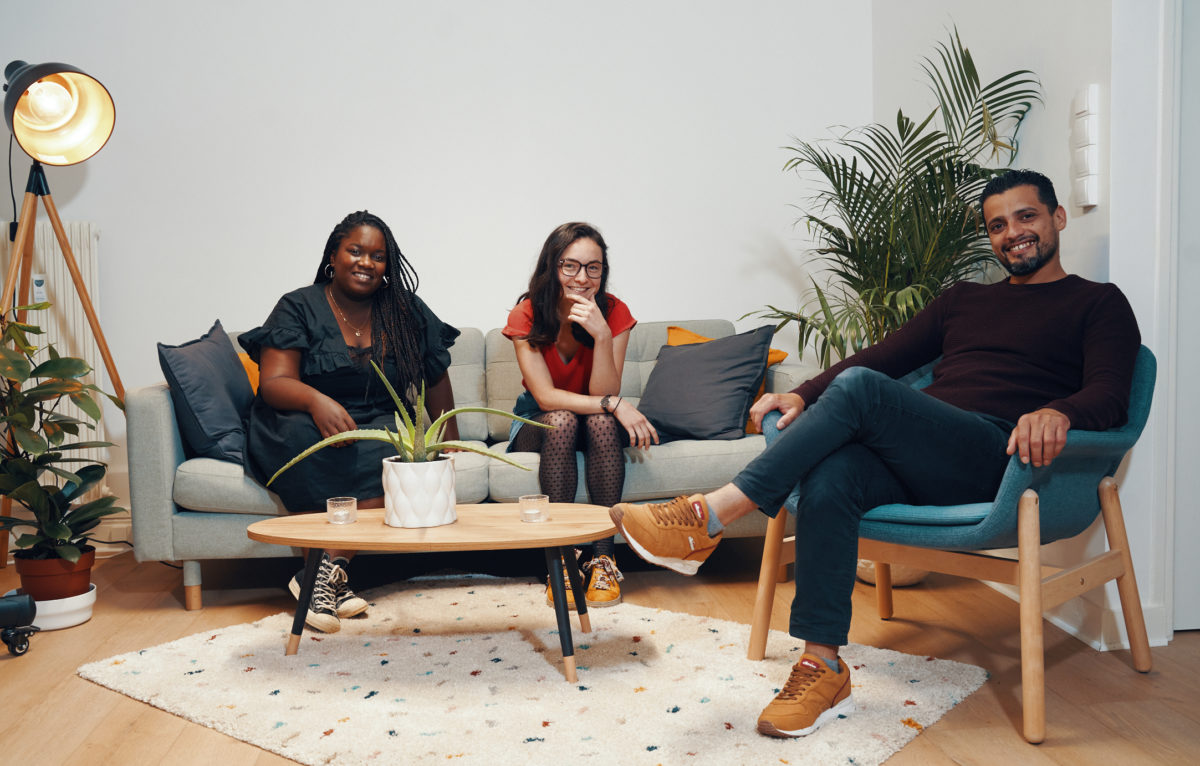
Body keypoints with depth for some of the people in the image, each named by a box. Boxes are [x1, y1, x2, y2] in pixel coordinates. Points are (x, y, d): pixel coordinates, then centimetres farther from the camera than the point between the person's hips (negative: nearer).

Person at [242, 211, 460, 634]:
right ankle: (333, 578, -31)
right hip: (307, 423, -2)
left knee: (390, 450, -33)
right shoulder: (298, 308, 1)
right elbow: (274, 383, -9)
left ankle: (327, 569, -29)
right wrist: (317, 400, -31)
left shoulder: (407, 312, 10)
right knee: (308, 440, -37)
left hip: (378, 424, 2)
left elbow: (436, 376, 14)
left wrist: (449, 442, 6)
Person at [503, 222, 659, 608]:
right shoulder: (526, 316, -18)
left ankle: (603, 558, -27)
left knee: (602, 421, -33)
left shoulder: (614, 312, -15)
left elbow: (602, 394, -22)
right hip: (540, 424, -1)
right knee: (561, 420, -34)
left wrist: (601, 335, -37)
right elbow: (545, 396, -25)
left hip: (597, 425, 1)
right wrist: (615, 405, -35)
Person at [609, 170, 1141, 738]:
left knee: (861, 388, -30)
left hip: (997, 460, -5)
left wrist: (1057, 411, -26)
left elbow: (1109, 393, -2)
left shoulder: (1098, 304, 15)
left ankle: (710, 517, -31)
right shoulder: (963, 299, 30)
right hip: (914, 468, 5)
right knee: (828, 476, -30)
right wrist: (805, 396, 7)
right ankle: (823, 669, -23)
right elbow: (883, 356, 23)